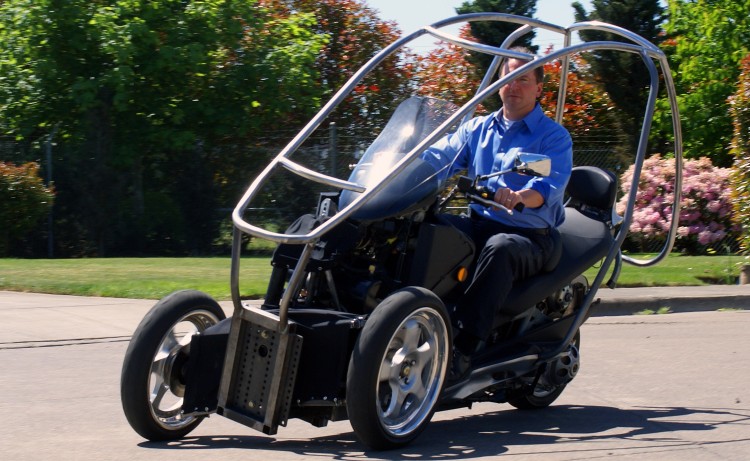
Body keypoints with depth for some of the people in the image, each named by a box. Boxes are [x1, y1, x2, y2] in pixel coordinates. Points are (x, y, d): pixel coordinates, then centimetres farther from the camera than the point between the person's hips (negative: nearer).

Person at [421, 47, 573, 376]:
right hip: (479, 223, 5)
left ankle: (465, 345, -45)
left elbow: (551, 185, -17)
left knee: (499, 248, -39)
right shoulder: (477, 129, 19)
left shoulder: (554, 136, 1)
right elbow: (438, 158, 6)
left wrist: (520, 197, -40)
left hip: (529, 234, -5)